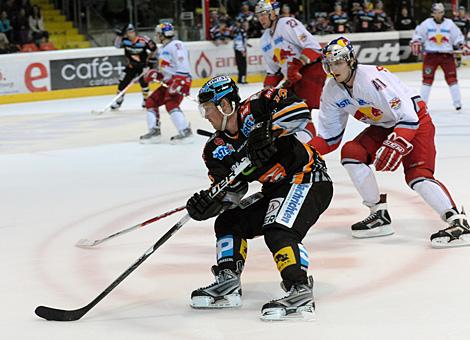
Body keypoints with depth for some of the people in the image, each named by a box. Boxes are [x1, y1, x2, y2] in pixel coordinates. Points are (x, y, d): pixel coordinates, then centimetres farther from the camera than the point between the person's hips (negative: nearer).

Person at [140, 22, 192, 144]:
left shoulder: (176, 45, -12)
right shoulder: (164, 48, 21)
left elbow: (183, 65, -23)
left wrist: (179, 82, -31)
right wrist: (156, 75, 11)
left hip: (181, 80, -11)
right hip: (169, 82, 11)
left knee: (171, 104, -26)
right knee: (151, 101, 7)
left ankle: (185, 131, -25)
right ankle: (154, 131, 9)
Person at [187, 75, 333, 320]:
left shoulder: (255, 109, -16)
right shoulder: (216, 149, 5)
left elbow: (299, 109, -27)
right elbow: (231, 191, 3)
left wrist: (269, 132, -35)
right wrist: (211, 202, -16)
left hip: (308, 178, -9)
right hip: (276, 190, 9)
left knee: (278, 231, -27)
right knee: (228, 222, 8)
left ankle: (301, 294, -32)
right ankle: (228, 284, 6)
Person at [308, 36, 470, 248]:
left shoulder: (372, 78, -30)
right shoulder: (332, 92, -5)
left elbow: (408, 116, -32)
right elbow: (329, 135, 1)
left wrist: (395, 145, -43)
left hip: (416, 121, -8)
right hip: (384, 127, 8)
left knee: (417, 176, -25)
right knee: (351, 152, -12)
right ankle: (380, 215, -4)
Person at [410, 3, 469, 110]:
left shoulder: (449, 24, 3)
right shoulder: (426, 24, 0)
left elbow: (458, 37, 7)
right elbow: (418, 35, 8)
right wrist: (415, 44, -7)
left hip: (447, 54, 0)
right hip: (430, 55, 0)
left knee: (451, 78, -3)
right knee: (427, 78, -1)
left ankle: (457, 103, 1)